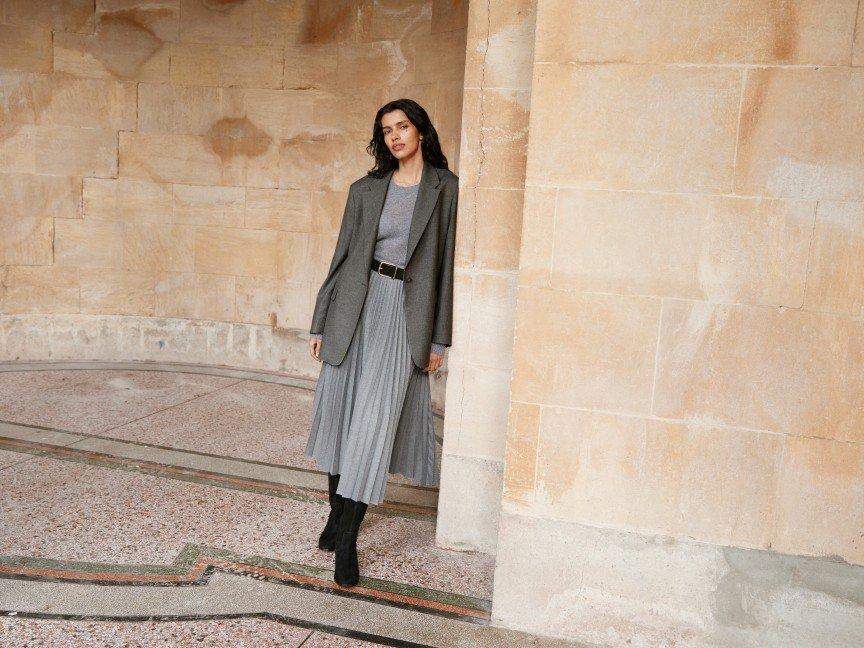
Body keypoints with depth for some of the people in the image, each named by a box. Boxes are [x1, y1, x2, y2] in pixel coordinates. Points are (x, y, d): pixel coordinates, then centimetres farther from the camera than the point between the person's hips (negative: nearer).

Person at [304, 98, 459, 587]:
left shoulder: (446, 189, 1)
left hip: (405, 313, -3)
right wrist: (320, 322, 8)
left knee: (374, 419, -8)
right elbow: (343, 256, 10)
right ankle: (337, 513, 28)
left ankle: (347, 539, 0)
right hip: (355, 307, 4)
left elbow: (447, 262, -1)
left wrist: (439, 339, -3)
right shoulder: (365, 190, 8)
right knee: (341, 412, 9)